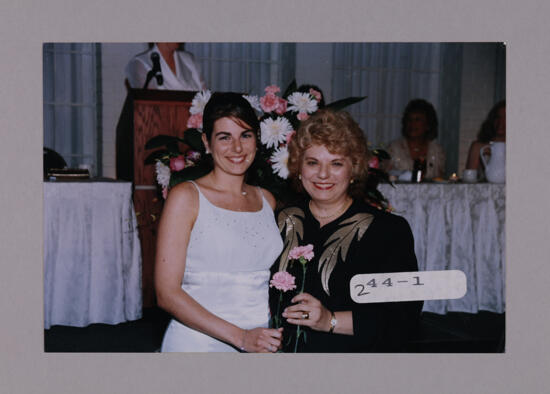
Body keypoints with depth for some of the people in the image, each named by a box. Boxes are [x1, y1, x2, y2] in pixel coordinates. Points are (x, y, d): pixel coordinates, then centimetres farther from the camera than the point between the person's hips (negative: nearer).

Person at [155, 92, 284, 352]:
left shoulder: (267, 200, 8)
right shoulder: (186, 197, -7)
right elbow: (167, 293, -11)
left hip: (260, 345, 4)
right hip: (197, 344, -4)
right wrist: (240, 337, -16)